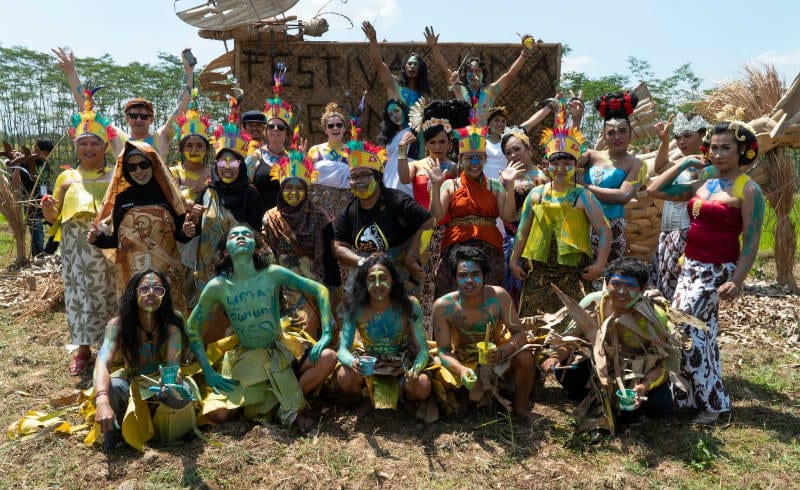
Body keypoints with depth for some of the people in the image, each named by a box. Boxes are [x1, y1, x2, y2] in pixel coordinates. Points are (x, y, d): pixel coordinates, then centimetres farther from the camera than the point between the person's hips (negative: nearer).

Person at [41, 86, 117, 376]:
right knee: (79, 292, 5)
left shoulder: (115, 177, 5)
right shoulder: (67, 178, 10)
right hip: (76, 248, 2)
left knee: (109, 292, 4)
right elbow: (54, 217, 11)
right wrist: (48, 209, -9)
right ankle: (83, 349, 18)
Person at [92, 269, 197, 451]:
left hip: (162, 382, 0)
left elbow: (173, 362, -29)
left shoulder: (172, 322, -19)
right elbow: (103, 362, -34)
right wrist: (102, 401, -53)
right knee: (110, 387, -34)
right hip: (131, 384, 0)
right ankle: (114, 428, -1)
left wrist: (169, 384, -54)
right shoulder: (118, 325, -19)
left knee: (179, 397, -34)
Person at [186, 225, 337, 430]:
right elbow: (192, 327, 0)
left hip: (281, 354, 0)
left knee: (328, 358, -24)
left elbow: (320, 290, -7)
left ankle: (290, 406, -2)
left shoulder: (273, 274, -12)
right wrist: (208, 371, -4)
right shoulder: (217, 287, -12)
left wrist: (326, 335, -15)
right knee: (216, 414, -18)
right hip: (245, 361, 0)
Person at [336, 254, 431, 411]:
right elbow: (343, 349, -19)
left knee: (423, 387, -30)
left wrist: (415, 370, -40)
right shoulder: (355, 309, -17)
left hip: (403, 364, -1)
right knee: (344, 377, -29)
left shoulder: (409, 305, -19)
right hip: (370, 365, 1)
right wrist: (352, 362, -44)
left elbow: (422, 349, -17)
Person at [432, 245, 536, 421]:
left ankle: (520, 405, 1)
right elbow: (444, 350, -19)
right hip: (465, 360, 1)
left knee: (525, 358, -28)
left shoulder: (498, 296, -24)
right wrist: (461, 370, -39)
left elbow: (519, 334, -18)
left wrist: (502, 353, -39)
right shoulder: (443, 306, -26)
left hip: (497, 353, -1)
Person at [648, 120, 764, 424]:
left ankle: (711, 402, 7)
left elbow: (751, 241, -12)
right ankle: (708, 400, 26)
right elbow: (656, 190, 11)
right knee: (699, 332, 12)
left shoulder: (748, 190, -9)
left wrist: (737, 281, -20)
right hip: (690, 267, 7)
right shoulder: (700, 185, 10)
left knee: (684, 329, -10)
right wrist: (684, 164, 9)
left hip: (717, 271, -7)